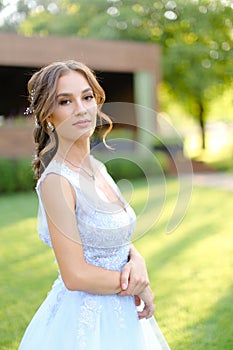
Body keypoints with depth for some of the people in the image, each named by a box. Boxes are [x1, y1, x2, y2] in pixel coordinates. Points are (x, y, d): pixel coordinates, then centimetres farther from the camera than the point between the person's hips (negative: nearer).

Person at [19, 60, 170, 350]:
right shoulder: (56, 180, -21)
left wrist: (136, 260, -10)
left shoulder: (97, 167, 1)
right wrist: (139, 287, -11)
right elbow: (75, 275, -22)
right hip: (85, 317, -7)